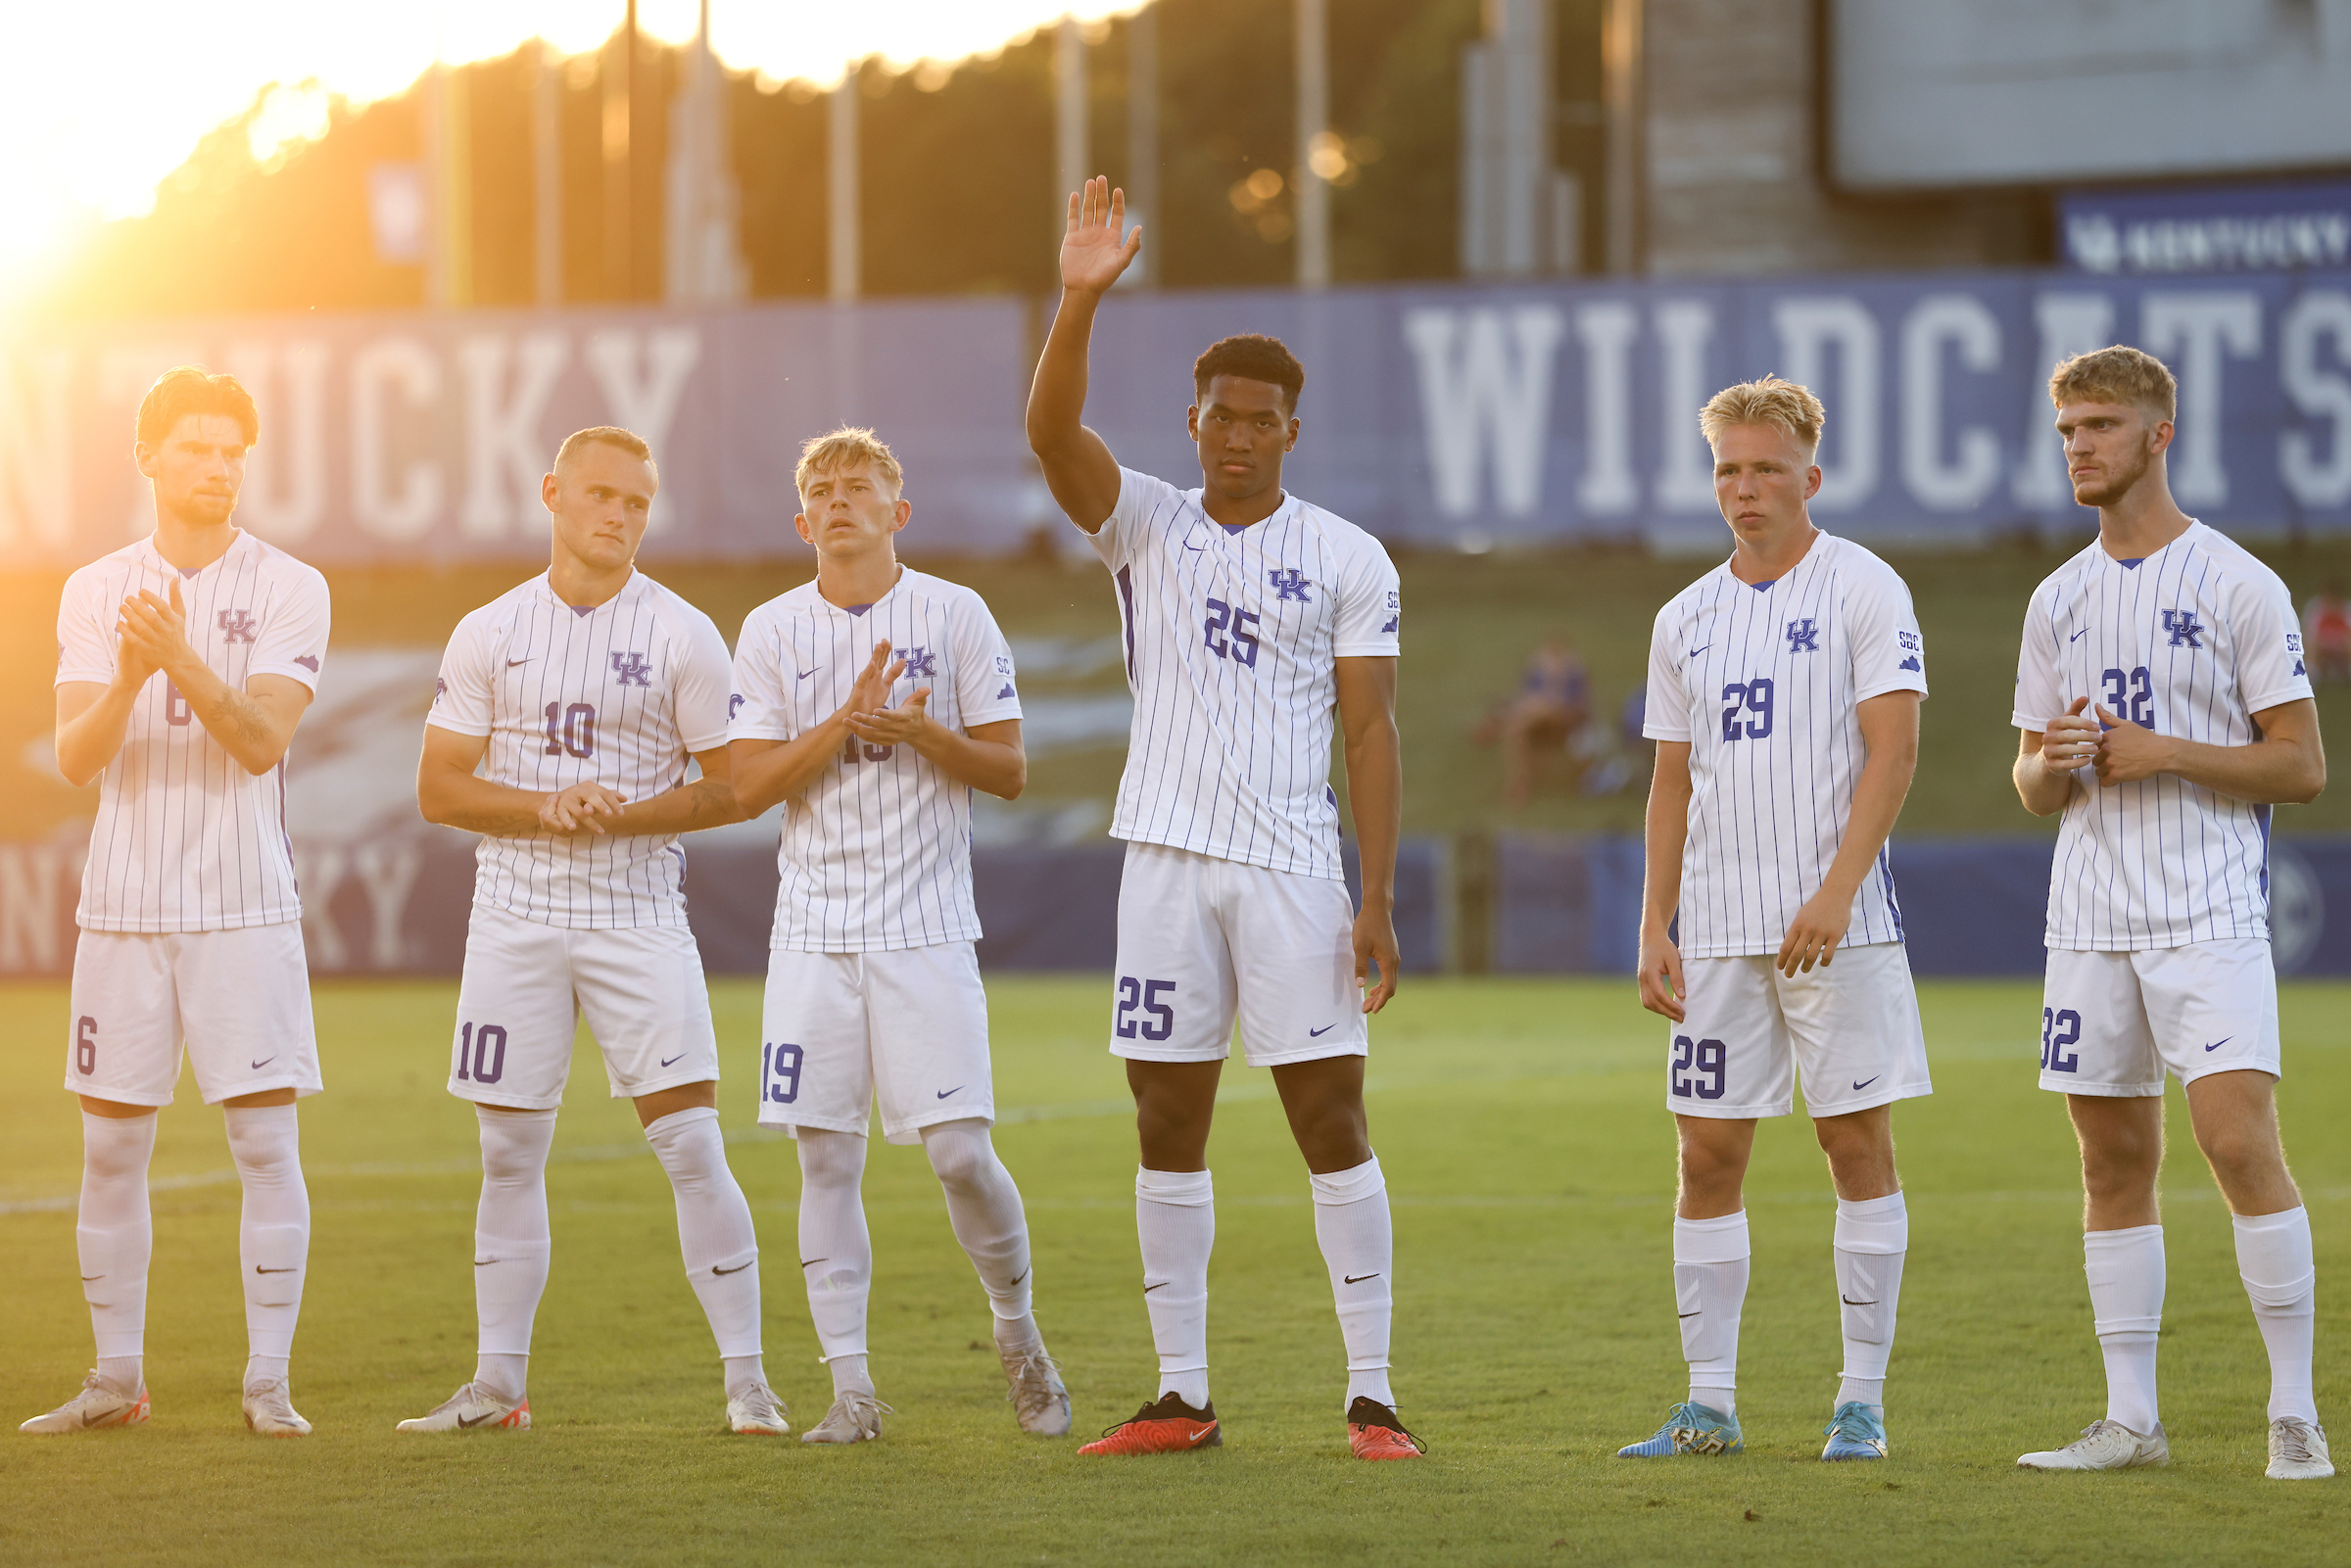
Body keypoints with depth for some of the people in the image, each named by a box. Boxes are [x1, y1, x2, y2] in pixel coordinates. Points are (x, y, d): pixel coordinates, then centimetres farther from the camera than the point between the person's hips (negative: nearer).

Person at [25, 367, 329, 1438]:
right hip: (124, 902, 2)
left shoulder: (289, 590, 1)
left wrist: (185, 663, -27)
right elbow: (75, 758, -2)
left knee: (266, 1140, -6)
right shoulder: (95, 593, 7)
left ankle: (268, 1381, -1)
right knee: (111, 1148, 5)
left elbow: (262, 739, -11)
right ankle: (116, 1378, 14)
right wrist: (127, 680, -22)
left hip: (245, 907, -2)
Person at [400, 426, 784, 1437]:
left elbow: (729, 787, -1)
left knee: (690, 1142, -9)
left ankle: (746, 1381, -5)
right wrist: (548, 808, -13)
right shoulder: (490, 634, 5)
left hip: (637, 916, -2)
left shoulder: (682, 636, 0)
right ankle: (499, 1383, 13)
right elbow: (439, 788, 3)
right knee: (510, 1152, 6)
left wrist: (627, 814, -16)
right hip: (515, 917, 2)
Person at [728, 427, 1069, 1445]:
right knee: (826, 1158, -1)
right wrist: (847, 719, -12)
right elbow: (748, 787, -1)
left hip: (926, 929, -2)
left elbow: (1009, 771, 2)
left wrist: (922, 733, -15)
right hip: (815, 930, 2)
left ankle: (1017, 1329, 16)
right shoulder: (772, 632, 6)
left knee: (959, 1150, -9)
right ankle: (850, 1387, 3)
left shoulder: (955, 616, 2)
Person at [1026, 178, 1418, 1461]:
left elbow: (1369, 731, 0)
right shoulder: (1144, 526, 7)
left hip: (1293, 869, -2)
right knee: (1168, 1126, 5)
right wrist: (1081, 301, -26)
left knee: (1331, 1122, -5)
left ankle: (1370, 1395, -2)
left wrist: (1378, 899, -8)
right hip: (1165, 860, 2)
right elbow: (1051, 431, -10)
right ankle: (1183, 1396, 11)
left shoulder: (1348, 561, 2)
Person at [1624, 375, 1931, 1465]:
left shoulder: (1864, 590, -3)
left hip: (1839, 924, -5)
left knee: (1857, 1141, -3)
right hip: (1719, 926, 5)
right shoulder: (1686, 620, 13)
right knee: (1708, 1157, 3)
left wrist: (1835, 891, -20)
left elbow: (1892, 750, -10)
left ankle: (1862, 1402, 2)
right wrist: (1655, 927, 8)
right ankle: (1709, 1405, 7)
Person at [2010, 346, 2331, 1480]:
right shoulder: (2058, 601, 14)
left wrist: (2167, 754, -15)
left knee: (2239, 1141, -16)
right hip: (2090, 918, 6)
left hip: (2209, 916, -6)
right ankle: (2130, 1419, 12)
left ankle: (2295, 1411, -9)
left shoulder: (2237, 585, -3)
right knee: (2113, 1163, 6)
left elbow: (2302, 767, -5)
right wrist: (2052, 762, -5)